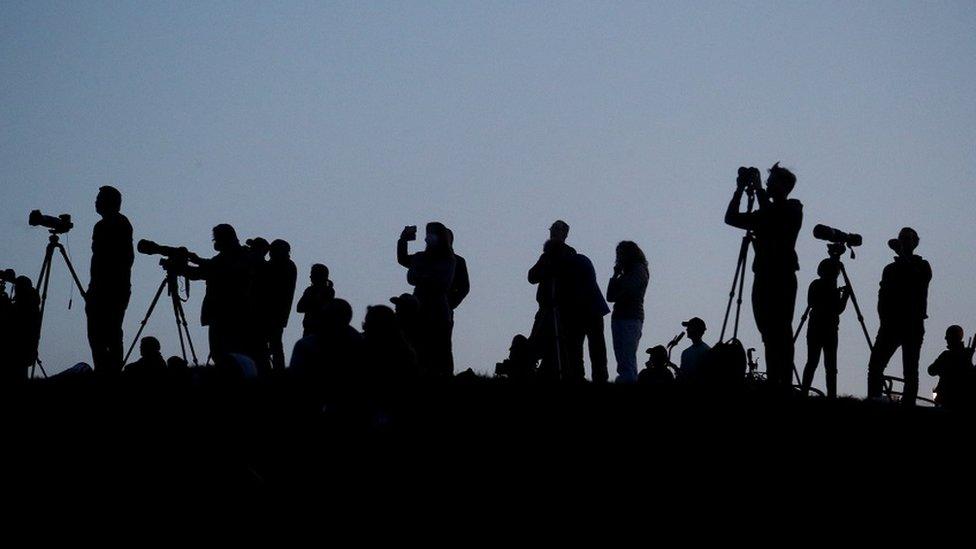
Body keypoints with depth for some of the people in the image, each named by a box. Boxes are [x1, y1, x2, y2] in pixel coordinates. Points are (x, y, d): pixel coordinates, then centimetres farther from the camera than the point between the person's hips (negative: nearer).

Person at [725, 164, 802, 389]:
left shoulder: (792, 208, 2)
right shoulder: (765, 213, 21)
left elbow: (769, 214, -18)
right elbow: (731, 218, 19)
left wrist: (758, 187, -6)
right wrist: (740, 190, 11)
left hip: (782, 277, -7)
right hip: (764, 276, 7)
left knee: (780, 332, -12)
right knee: (769, 332, 3)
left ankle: (783, 385, -17)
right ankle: (773, 385, 2)